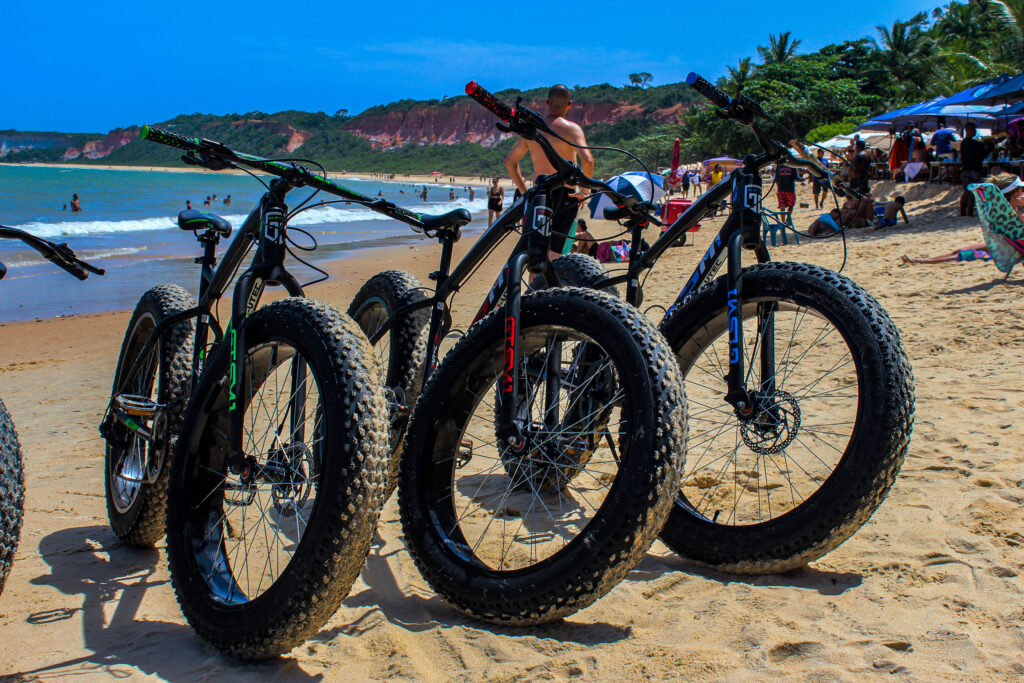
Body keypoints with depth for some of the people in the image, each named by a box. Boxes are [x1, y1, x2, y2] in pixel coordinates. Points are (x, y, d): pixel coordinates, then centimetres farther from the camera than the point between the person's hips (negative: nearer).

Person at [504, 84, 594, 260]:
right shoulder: (571, 128, -7)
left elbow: (509, 161, 14)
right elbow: (587, 160, -21)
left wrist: (524, 191, 15)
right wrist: (584, 191, -9)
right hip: (565, 195, -5)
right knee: (556, 254, -2)